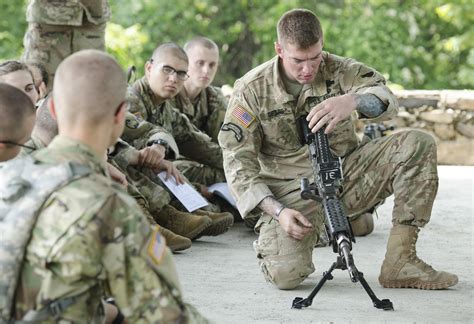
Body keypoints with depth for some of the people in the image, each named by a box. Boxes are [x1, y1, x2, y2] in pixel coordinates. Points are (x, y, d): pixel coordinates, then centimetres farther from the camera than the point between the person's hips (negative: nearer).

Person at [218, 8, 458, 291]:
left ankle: (399, 263, -15)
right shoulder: (252, 90, -7)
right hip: (293, 193, -3)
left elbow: (387, 100, -18)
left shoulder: (338, 70, -2)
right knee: (286, 274, -29)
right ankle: (269, 238, 13)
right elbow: (238, 162, -9)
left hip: (346, 174, 3)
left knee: (419, 145, -17)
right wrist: (278, 211, -21)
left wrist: (352, 101, -42)